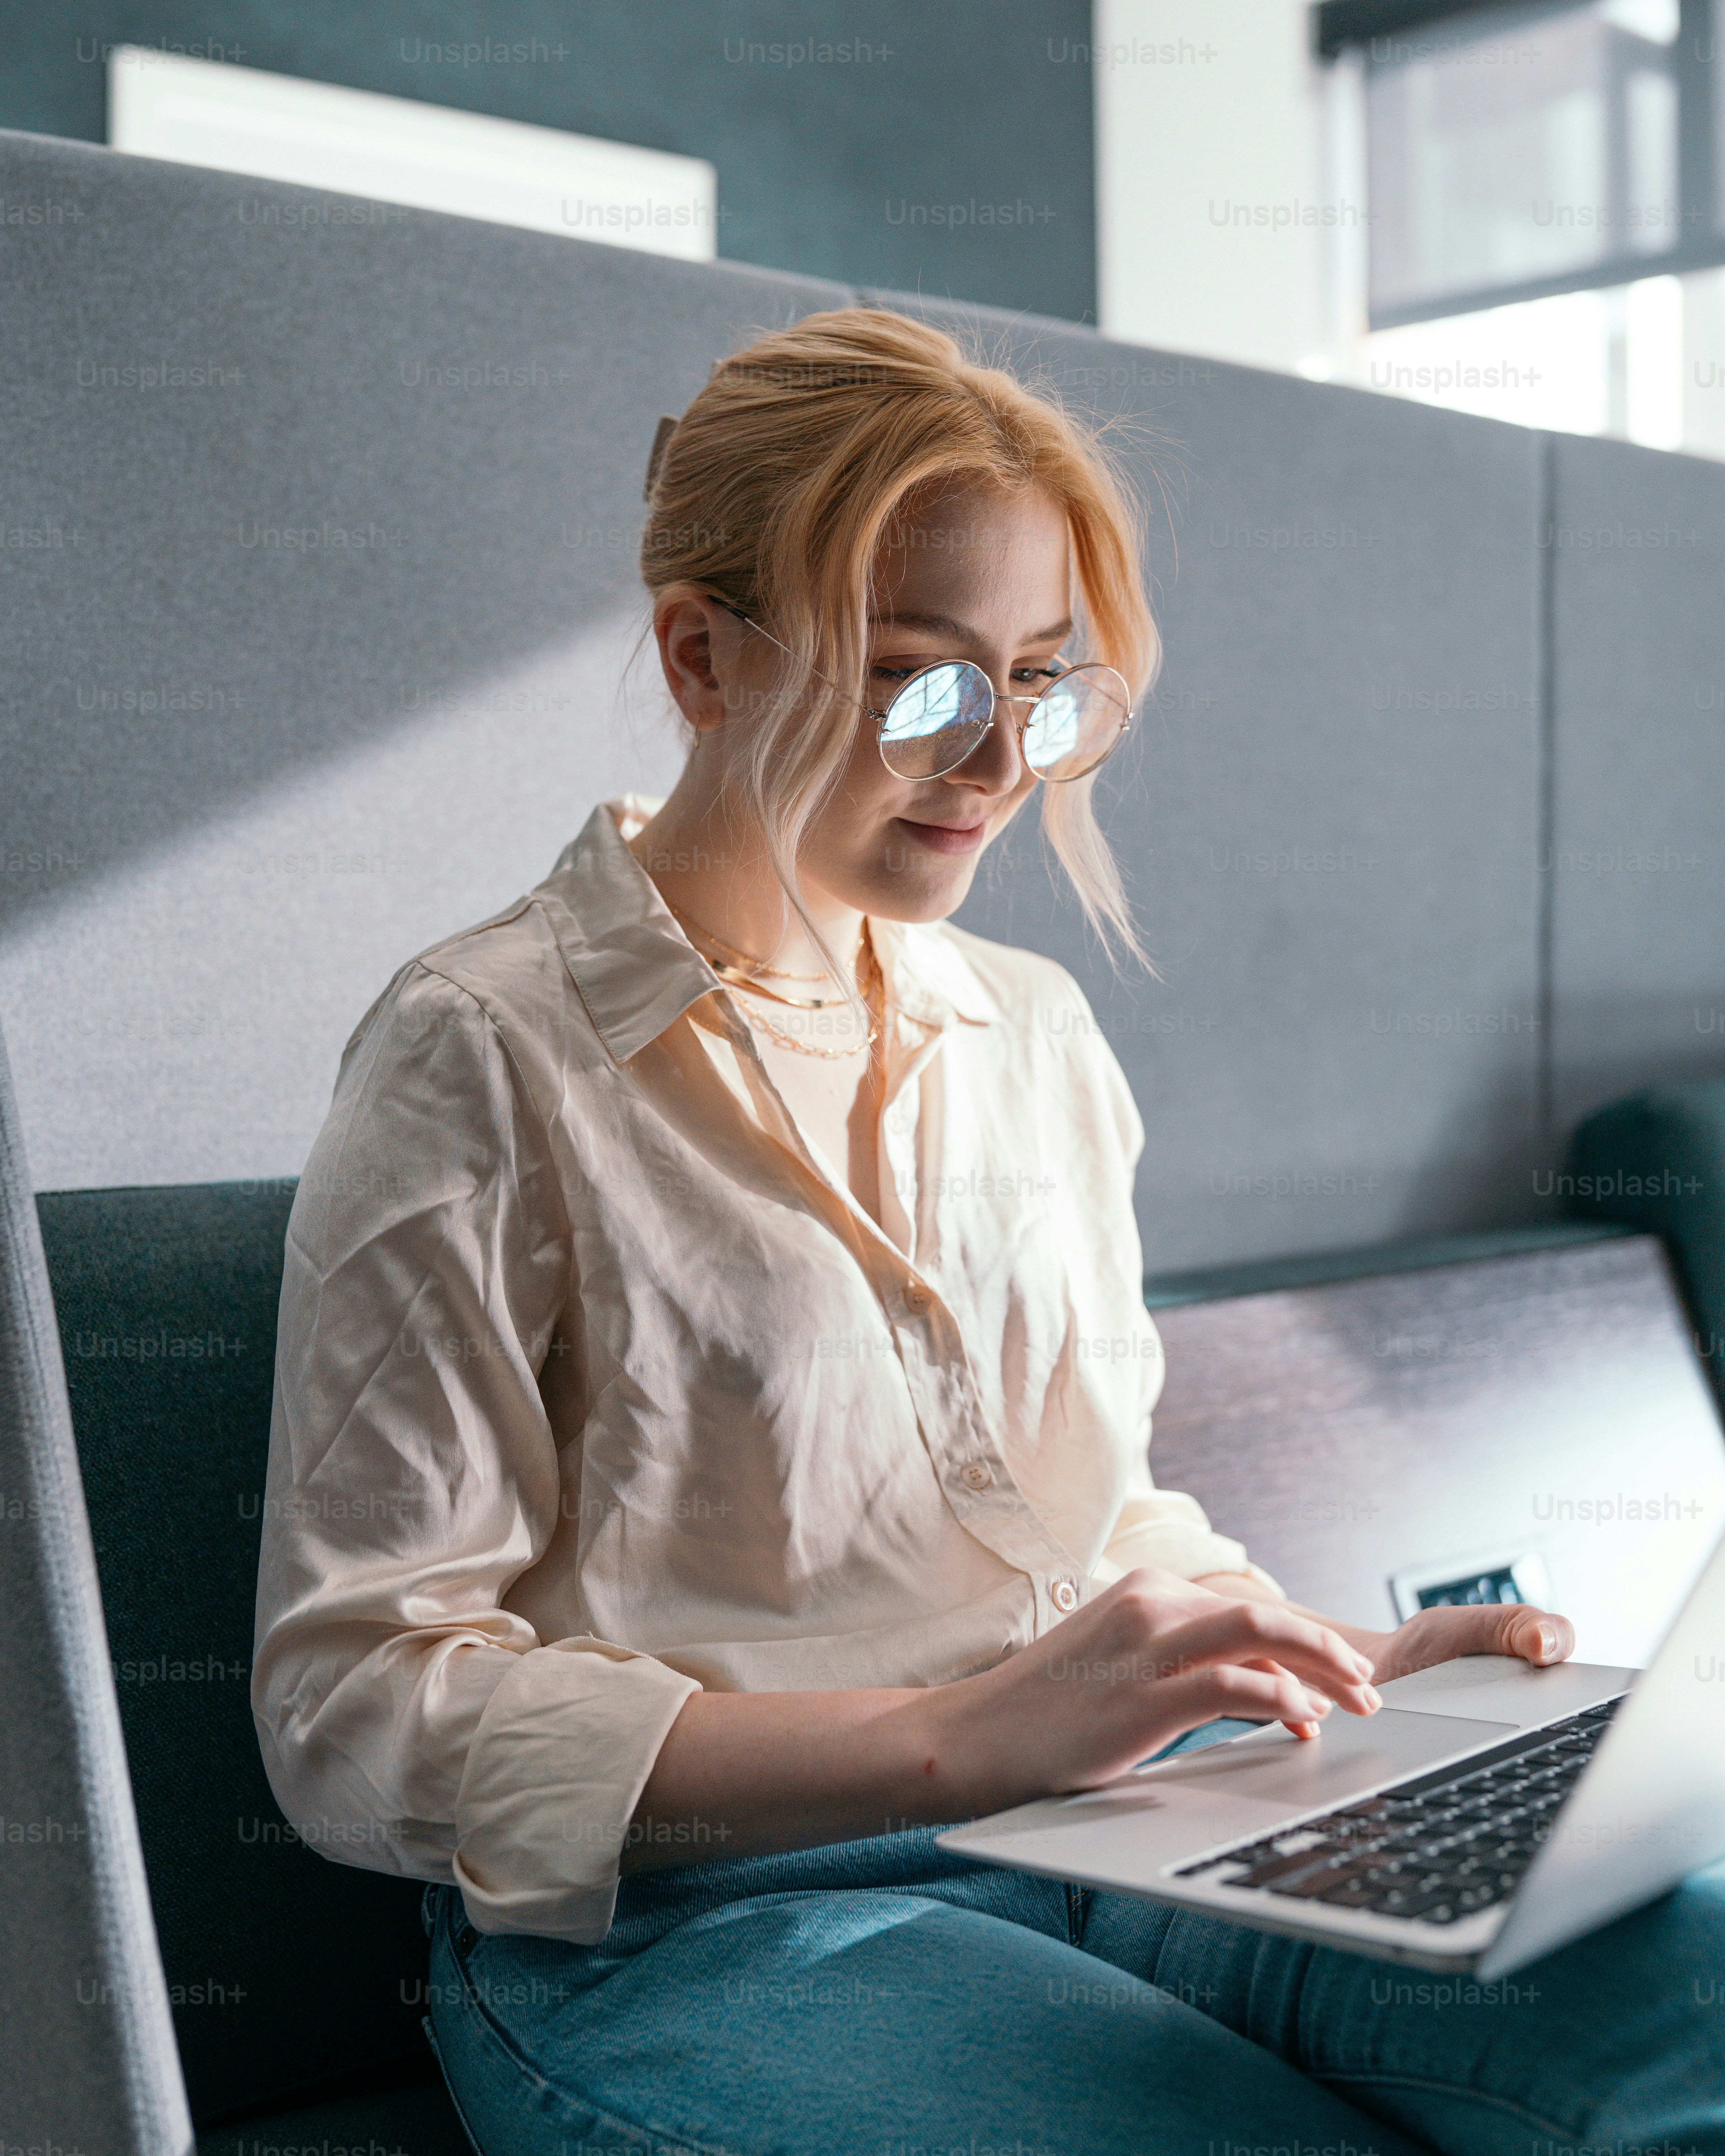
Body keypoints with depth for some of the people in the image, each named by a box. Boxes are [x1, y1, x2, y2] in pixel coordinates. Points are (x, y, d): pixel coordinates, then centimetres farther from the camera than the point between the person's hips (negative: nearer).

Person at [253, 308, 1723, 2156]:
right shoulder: (484, 1063, -8)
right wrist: (963, 1735, -22)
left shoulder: (1035, 1033, 13)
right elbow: (358, 1712, -12)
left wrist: (1352, 1668, 0)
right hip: (688, 1917, -6)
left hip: (1113, 1815, 6)